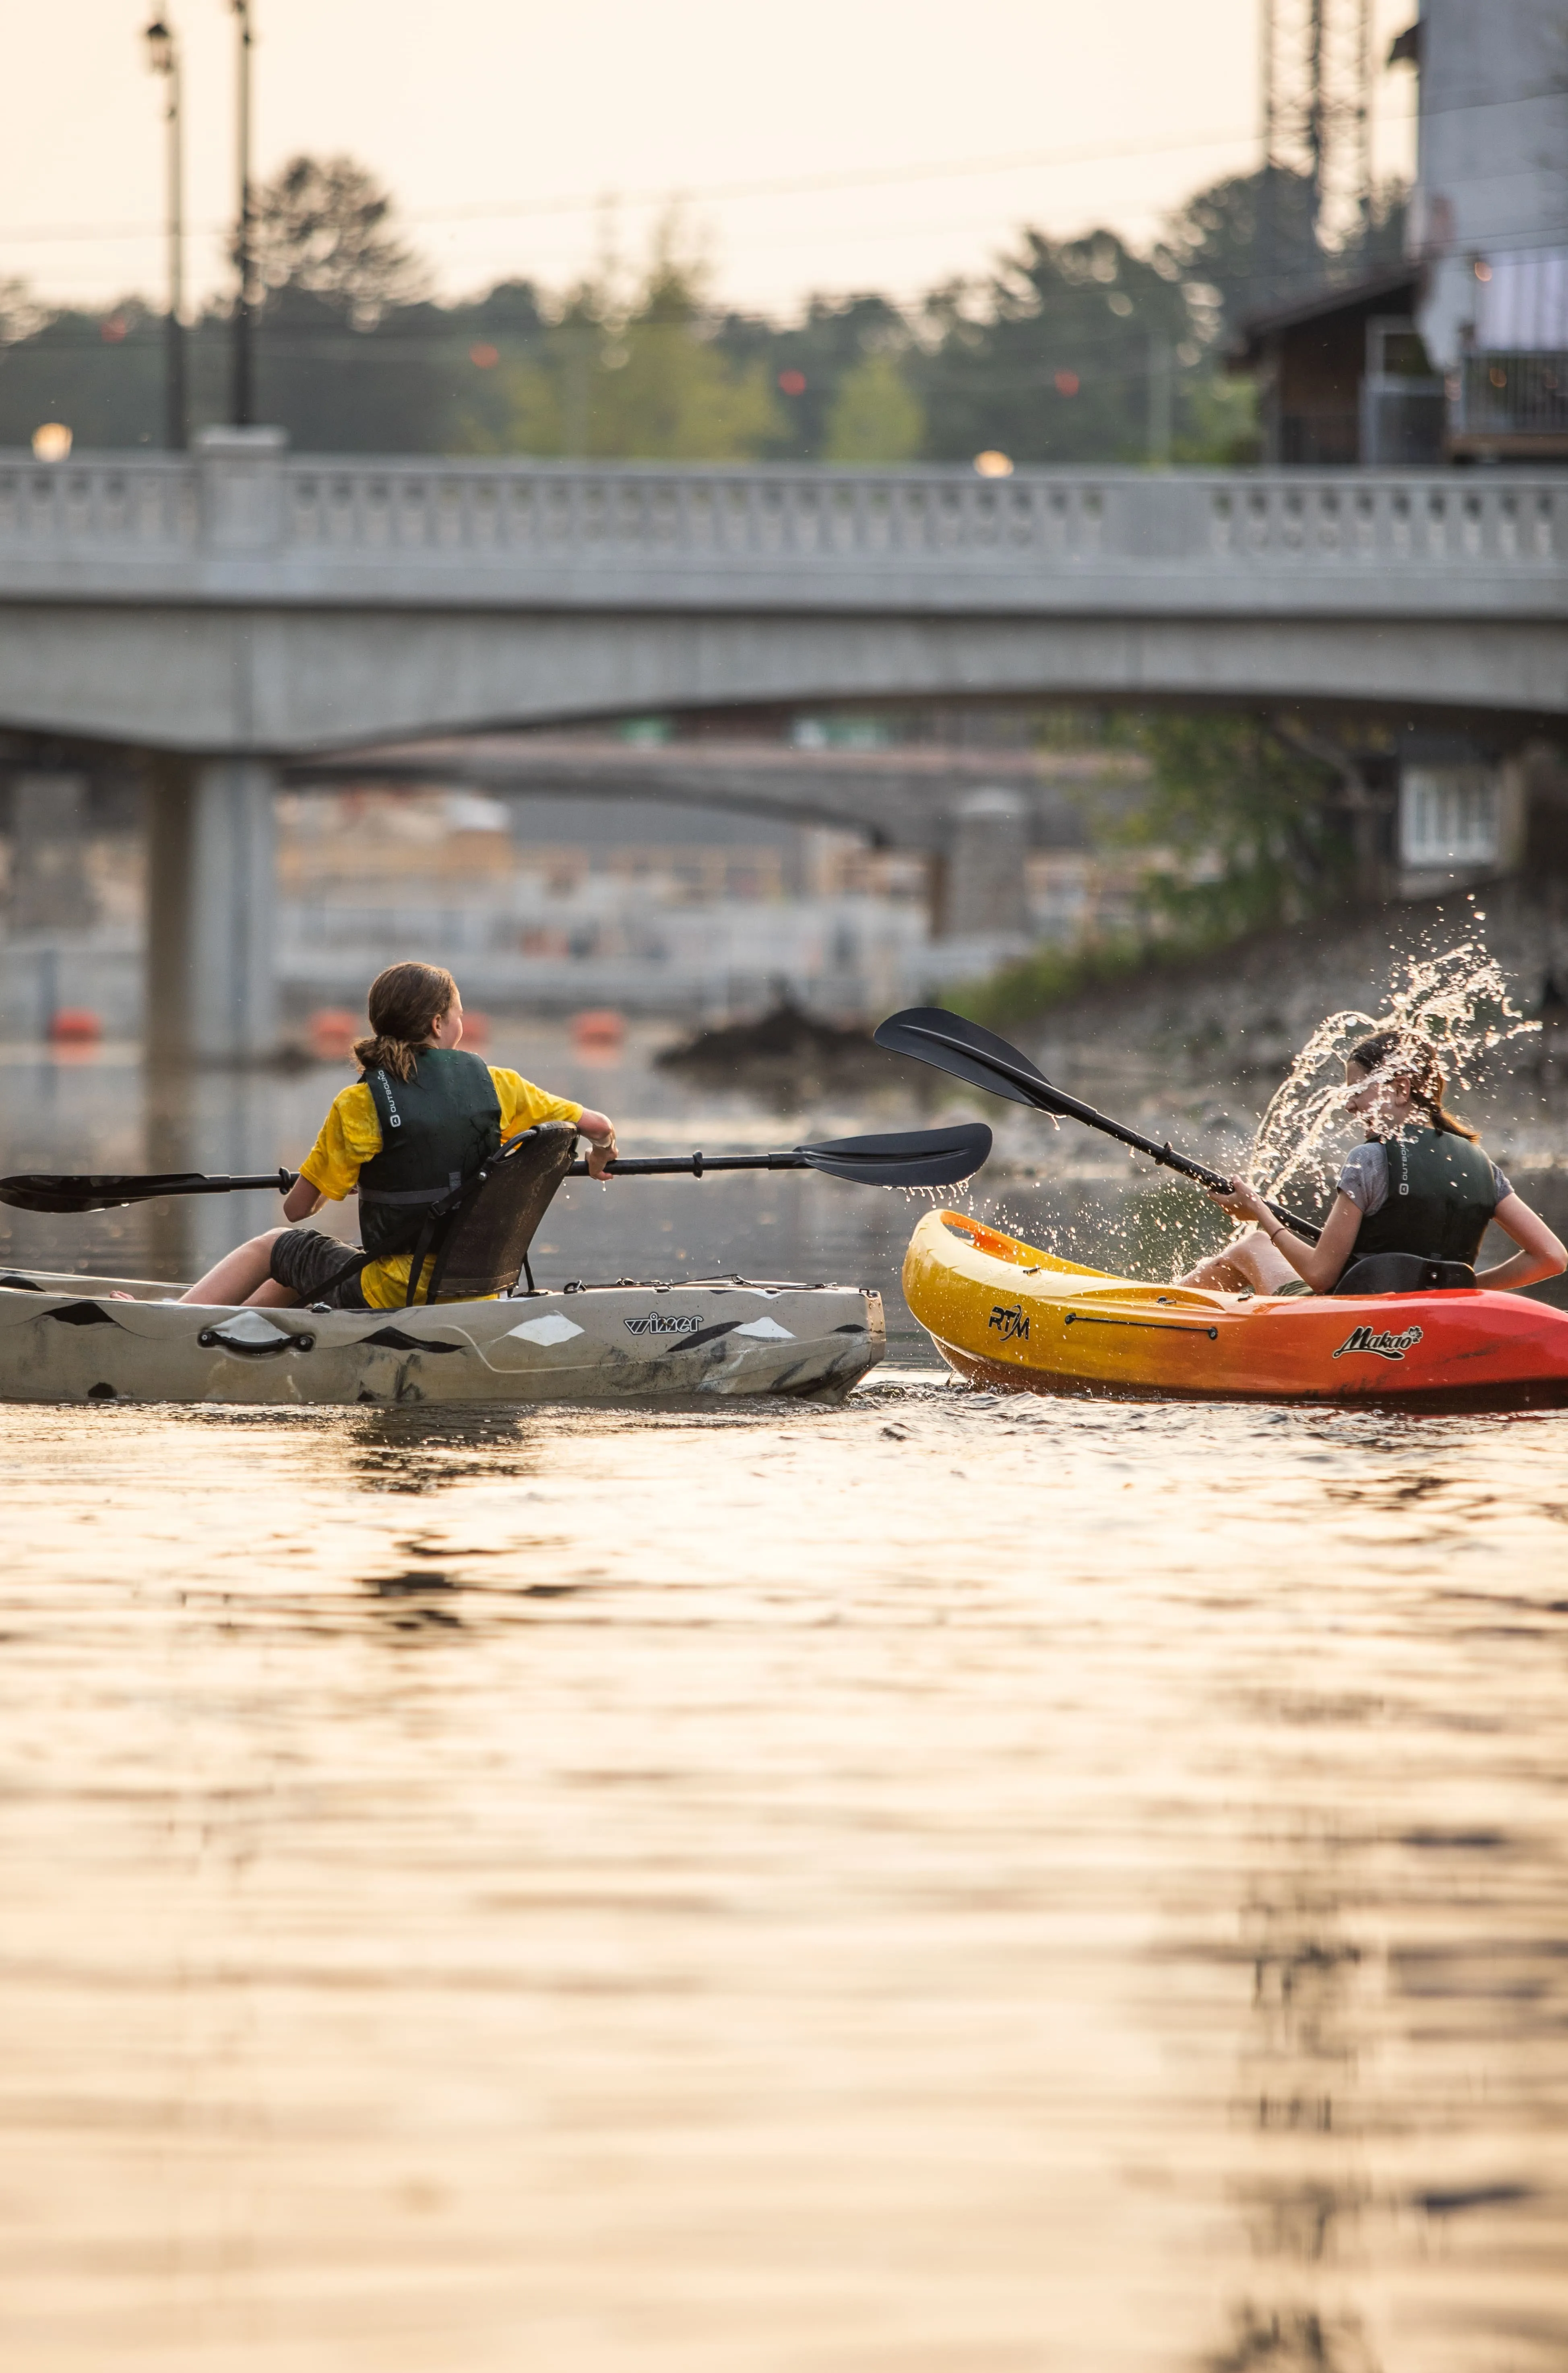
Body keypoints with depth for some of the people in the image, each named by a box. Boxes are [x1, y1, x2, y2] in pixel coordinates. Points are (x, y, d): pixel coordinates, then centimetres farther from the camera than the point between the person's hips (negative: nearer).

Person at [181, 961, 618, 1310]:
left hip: (392, 1296, -5)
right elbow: (600, 1128, 6)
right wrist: (600, 1158, 31)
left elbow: (296, 1209, -3)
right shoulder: (493, 1084, -2)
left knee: (273, 1247, 22)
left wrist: (338, 1184, 21)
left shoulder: (360, 1104, -11)